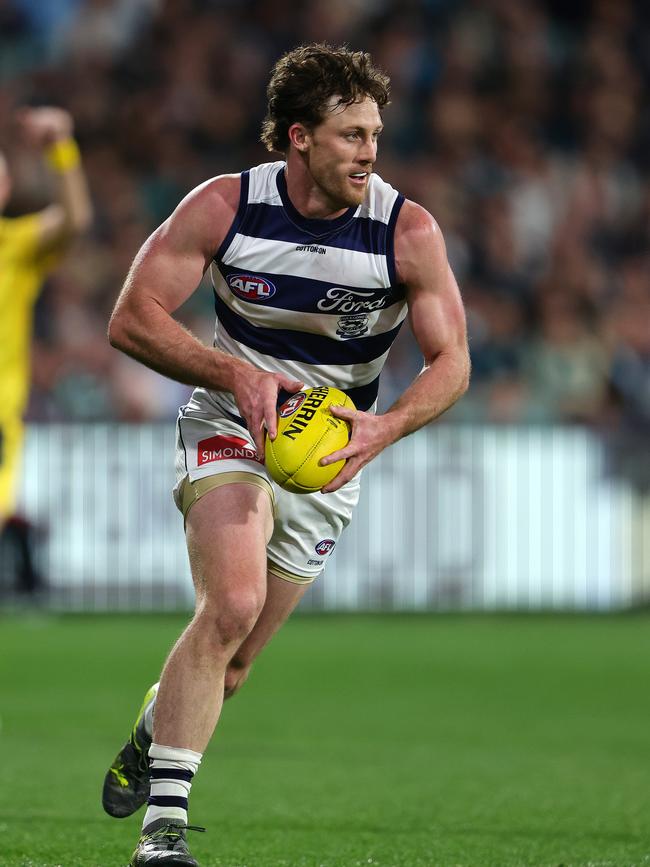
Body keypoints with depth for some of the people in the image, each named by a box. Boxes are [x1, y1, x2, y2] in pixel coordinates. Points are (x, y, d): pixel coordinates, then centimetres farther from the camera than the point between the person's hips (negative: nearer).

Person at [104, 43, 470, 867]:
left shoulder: (409, 231, -14)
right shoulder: (224, 205, -15)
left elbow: (451, 362, -12)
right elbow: (131, 318, -13)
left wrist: (386, 428, -32)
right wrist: (236, 374, -27)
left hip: (333, 453, 2)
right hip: (230, 428, -2)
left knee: (231, 664, 7)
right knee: (233, 604, -28)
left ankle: (156, 730, 43)